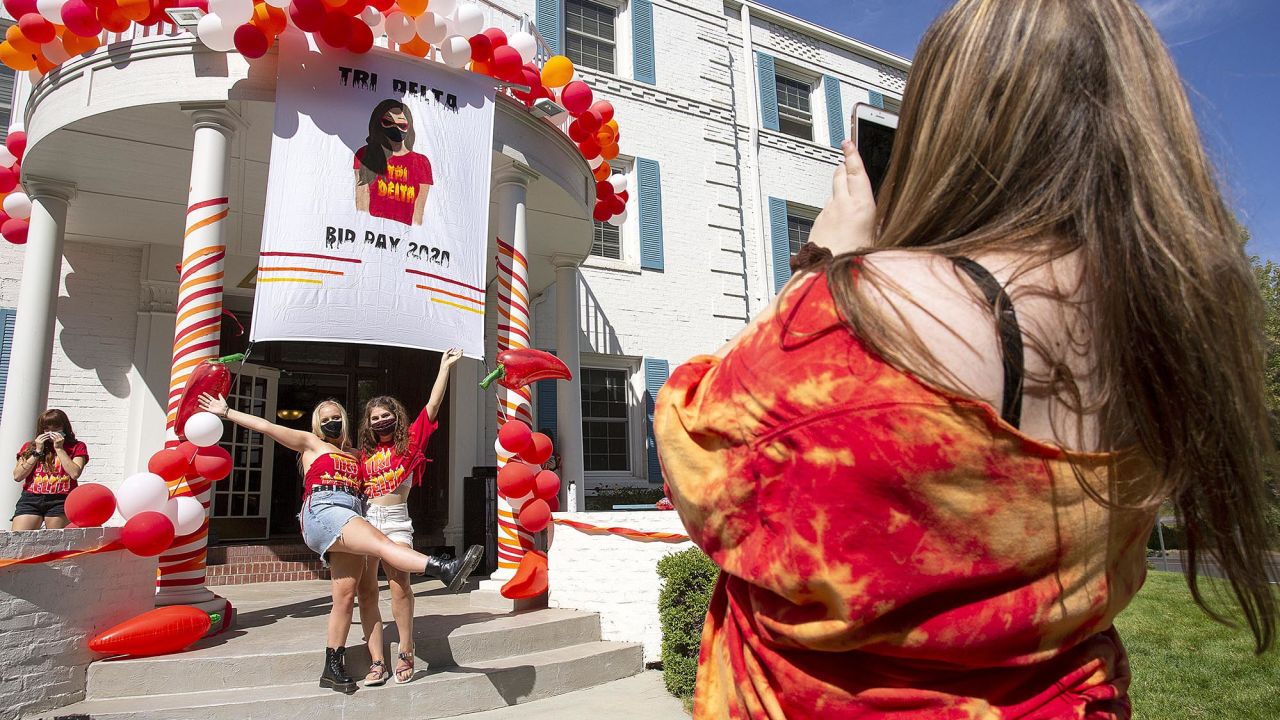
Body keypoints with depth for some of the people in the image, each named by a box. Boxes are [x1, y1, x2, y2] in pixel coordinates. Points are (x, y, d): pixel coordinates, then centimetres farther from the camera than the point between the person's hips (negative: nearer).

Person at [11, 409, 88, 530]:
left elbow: (75, 473, -7)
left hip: (60, 500, -2)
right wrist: (37, 451, 3)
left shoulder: (76, 447, 10)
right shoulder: (29, 447, 19)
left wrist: (59, 449, -1)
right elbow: (17, 476, 7)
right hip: (30, 499, 3)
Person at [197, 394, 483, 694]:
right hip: (322, 511, -5)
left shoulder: (356, 455, 28)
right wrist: (226, 412, 16)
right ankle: (445, 569, -50)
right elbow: (266, 426, 17)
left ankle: (333, 669, 7)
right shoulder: (311, 443, 19)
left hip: (351, 520, 5)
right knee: (382, 544, -29)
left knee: (345, 595, -1)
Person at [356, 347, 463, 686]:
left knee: (400, 584, -17)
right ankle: (377, 661, 4)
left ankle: (406, 653, -4)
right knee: (366, 591, -1)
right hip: (364, 518, 3)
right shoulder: (365, 452, 15)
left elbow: (432, 407, 1)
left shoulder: (409, 442, 7)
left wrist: (445, 367, -1)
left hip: (396, 520, -3)